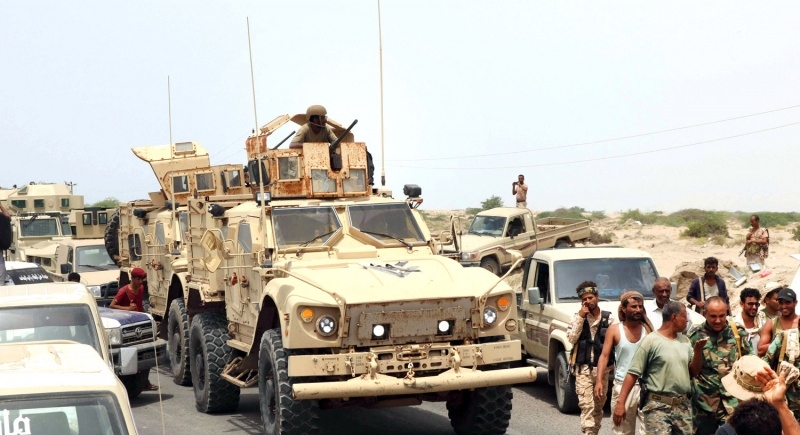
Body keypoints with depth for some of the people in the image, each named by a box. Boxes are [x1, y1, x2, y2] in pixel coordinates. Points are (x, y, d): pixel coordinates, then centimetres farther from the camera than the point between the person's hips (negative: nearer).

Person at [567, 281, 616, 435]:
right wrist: (581, 317, -11)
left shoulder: (608, 317, 2)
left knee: (598, 405, 11)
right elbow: (571, 338, -7)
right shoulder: (578, 317, 4)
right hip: (583, 368, -1)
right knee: (586, 405, -10)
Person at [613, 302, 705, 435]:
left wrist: (698, 350, 0)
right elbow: (633, 374, -9)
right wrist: (620, 403, -15)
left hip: (683, 406, 6)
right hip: (658, 407, -6)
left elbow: (693, 372, 17)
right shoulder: (651, 340, -7)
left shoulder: (685, 341, 12)